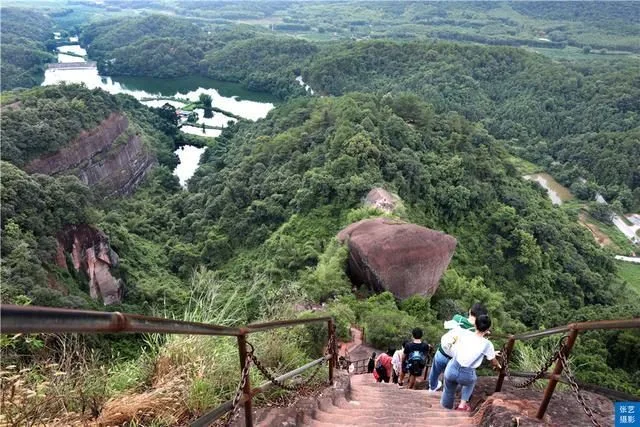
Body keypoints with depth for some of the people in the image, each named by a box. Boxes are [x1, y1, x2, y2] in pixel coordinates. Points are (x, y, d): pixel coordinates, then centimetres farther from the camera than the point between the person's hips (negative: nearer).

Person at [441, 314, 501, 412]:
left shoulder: (464, 333, -1)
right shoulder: (487, 344, -5)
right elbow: (494, 362, 12)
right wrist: (498, 366, 36)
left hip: (452, 369, 1)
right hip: (466, 375, -1)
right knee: (471, 380, 36)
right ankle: (462, 405, 31)